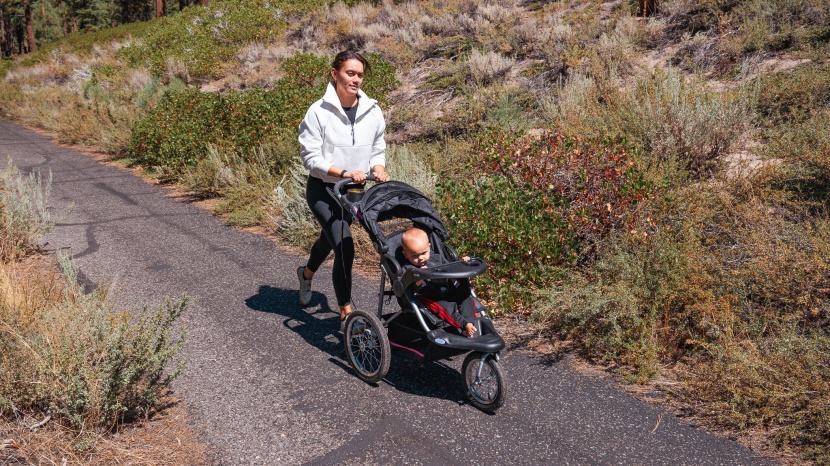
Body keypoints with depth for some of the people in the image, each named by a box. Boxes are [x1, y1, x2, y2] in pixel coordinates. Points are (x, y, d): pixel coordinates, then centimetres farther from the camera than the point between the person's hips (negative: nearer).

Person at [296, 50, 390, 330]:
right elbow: (310, 156, -18)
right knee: (344, 246, -18)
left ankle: (307, 273, 58)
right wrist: (343, 172, -29)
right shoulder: (319, 111, -18)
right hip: (323, 189, -5)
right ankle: (346, 314, -8)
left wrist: (378, 169, -14)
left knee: (329, 238, 25)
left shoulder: (373, 112, -5)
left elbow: (378, 150, 7)